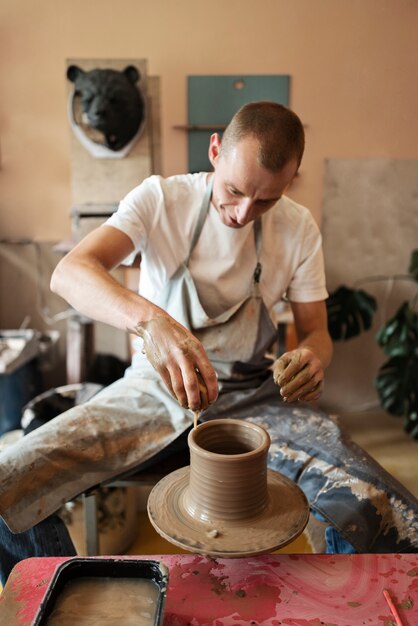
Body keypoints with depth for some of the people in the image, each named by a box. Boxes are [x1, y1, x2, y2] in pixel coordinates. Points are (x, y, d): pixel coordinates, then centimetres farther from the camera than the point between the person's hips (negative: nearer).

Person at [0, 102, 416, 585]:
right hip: (156, 385, 0)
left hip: (254, 395, 1)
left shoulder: (299, 228, -1)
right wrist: (148, 319, -44)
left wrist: (312, 357, -21)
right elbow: (69, 273, -23)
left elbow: (315, 331, 5)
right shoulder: (161, 199, -9)